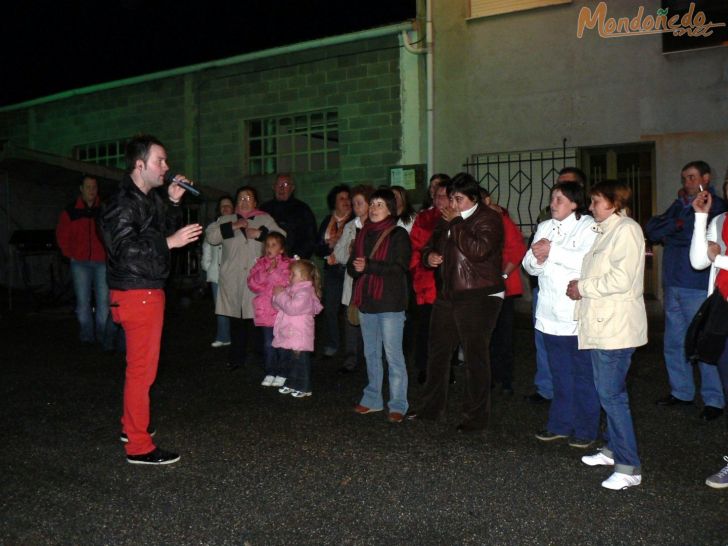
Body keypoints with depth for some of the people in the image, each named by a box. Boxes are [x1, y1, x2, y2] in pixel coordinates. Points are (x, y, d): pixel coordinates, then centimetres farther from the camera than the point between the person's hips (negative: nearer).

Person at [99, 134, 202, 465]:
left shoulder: (150, 199, 14)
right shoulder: (122, 204, -15)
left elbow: (167, 231, 21)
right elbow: (125, 248, -25)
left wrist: (173, 202, 8)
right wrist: (170, 242, -27)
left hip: (149, 291, 10)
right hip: (136, 295, -10)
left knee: (140, 364, 20)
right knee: (142, 369, -6)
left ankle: (131, 427, 35)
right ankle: (139, 447, 2)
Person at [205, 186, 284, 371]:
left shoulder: (265, 220, 14)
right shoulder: (226, 220, 17)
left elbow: (282, 238, 1)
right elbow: (211, 235, 1)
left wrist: (261, 233, -9)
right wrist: (233, 227, -7)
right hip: (233, 278, 2)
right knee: (237, 319, 6)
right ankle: (237, 358, 17)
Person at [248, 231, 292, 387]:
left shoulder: (287, 264, -4)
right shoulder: (261, 263, 8)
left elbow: (288, 283, -16)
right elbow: (252, 284, -1)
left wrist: (275, 271, -19)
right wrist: (264, 273, -15)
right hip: (265, 310, 3)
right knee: (268, 344, 9)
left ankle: (282, 374, 14)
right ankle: (270, 373, 20)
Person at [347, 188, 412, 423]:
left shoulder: (398, 235, -6)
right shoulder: (363, 234, 13)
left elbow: (399, 268, -16)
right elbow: (351, 266, 10)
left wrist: (369, 266, -20)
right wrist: (356, 267, -13)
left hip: (390, 302, -6)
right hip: (367, 301, 7)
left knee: (393, 355, -3)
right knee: (371, 353, 15)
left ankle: (398, 405, 4)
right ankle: (372, 399, 27)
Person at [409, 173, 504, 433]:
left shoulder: (488, 218, -8)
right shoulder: (447, 220, 15)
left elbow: (478, 250, -24)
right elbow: (431, 246, 26)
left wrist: (456, 222, -18)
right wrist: (429, 256, 2)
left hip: (479, 297, -8)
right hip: (448, 295, 8)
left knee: (475, 357, -3)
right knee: (438, 351, 15)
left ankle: (476, 417, 8)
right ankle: (431, 407, 29)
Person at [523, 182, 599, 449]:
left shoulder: (588, 227, -6)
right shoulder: (544, 227, 15)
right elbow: (529, 265, 11)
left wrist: (552, 251, -16)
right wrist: (537, 259, -12)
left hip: (578, 314, -6)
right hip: (550, 314, 6)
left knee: (583, 374, 2)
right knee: (559, 373, 15)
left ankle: (586, 429, 12)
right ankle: (560, 424, 25)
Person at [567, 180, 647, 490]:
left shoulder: (626, 229, -11)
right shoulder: (605, 231, 19)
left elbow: (621, 278, -21)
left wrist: (584, 287, -11)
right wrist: (581, 287, 4)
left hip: (616, 325, -10)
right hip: (600, 323, 10)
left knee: (611, 394, -10)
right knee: (608, 391, 16)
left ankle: (629, 467, -5)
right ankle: (613, 450, 28)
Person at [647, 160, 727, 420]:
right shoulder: (679, 205, 17)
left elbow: (693, 234, -18)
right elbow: (652, 230, 5)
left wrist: (667, 232, -5)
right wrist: (676, 224, -10)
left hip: (698, 288, -7)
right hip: (673, 284, 7)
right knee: (674, 344, 12)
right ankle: (681, 392, 25)